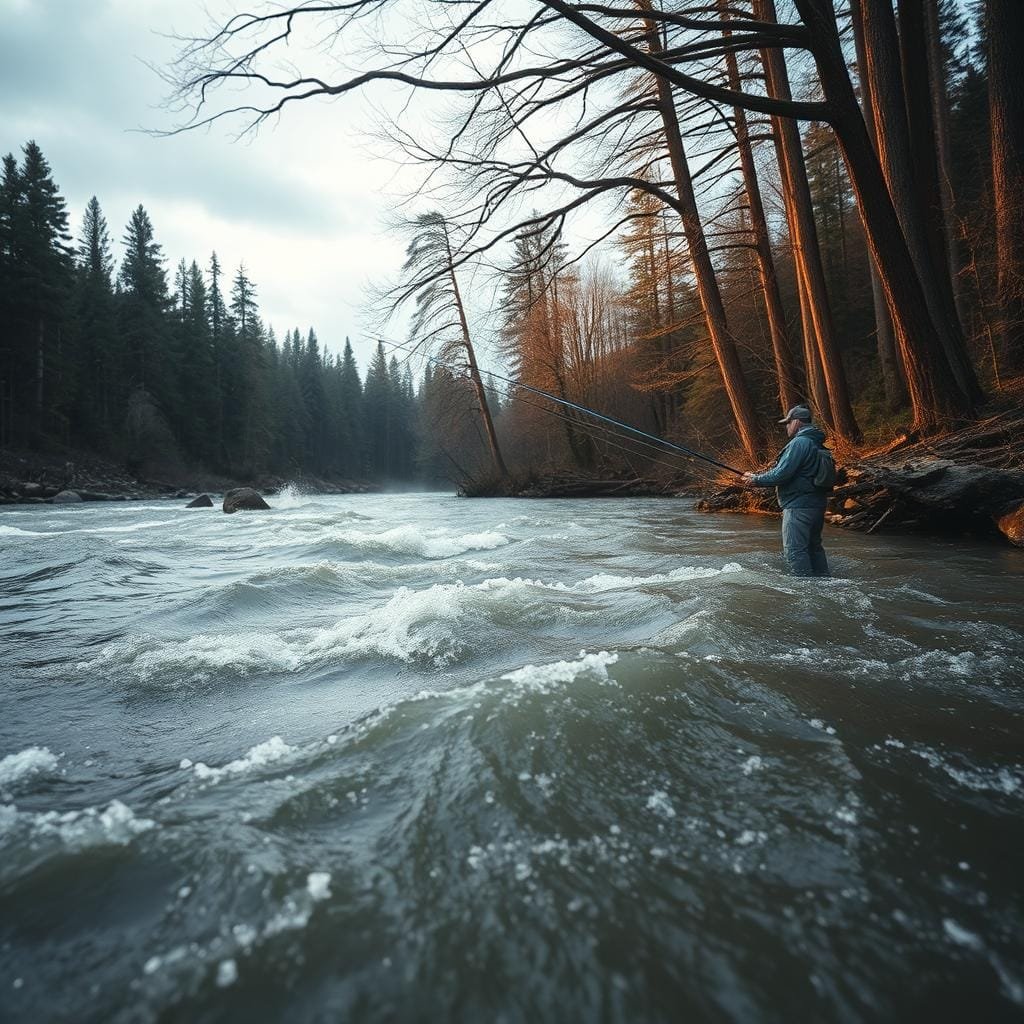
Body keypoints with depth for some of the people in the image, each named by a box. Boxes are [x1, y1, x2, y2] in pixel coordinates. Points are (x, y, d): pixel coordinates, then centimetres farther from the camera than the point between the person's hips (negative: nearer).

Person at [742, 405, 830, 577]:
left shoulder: (799, 443, -16)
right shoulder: (816, 443, 16)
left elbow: (781, 474, -21)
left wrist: (757, 480, -6)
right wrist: (758, 477, 15)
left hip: (798, 507, -10)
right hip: (817, 505, 10)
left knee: (794, 550, -5)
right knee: (814, 546, 20)